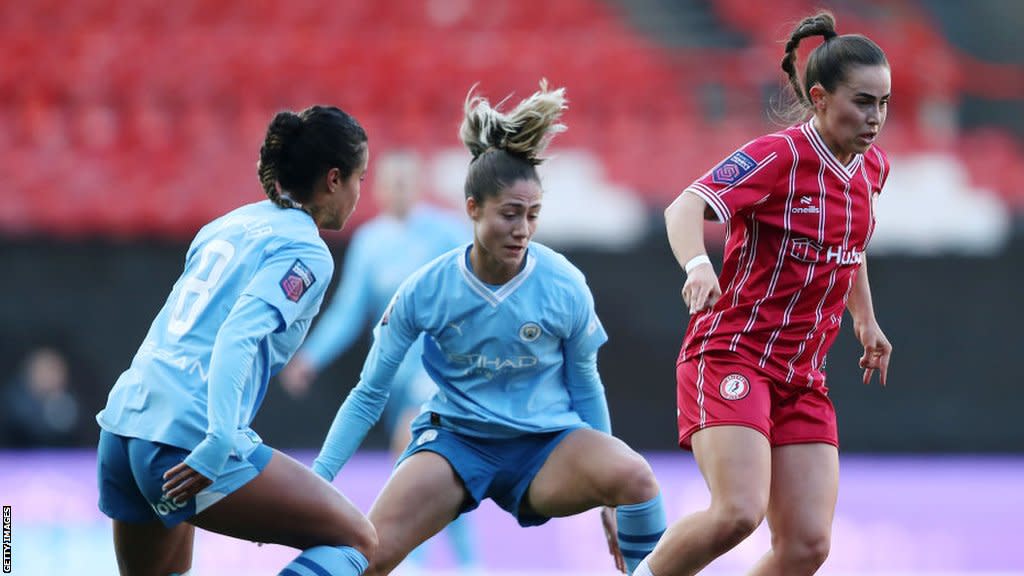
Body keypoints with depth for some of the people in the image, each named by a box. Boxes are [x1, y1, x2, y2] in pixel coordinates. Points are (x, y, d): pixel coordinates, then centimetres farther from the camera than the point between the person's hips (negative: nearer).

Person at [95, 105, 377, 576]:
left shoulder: (230, 225, 19)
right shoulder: (306, 254, -3)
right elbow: (238, 336, -19)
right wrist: (219, 444, -27)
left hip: (121, 427, 8)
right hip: (192, 436, -8)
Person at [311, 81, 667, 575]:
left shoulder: (565, 288, -11)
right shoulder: (424, 292, -11)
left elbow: (585, 387, 5)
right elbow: (369, 394, -1)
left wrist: (608, 496, 10)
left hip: (546, 447, 0)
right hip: (456, 439, 0)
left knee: (634, 477, -32)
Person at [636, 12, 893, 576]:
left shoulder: (872, 165, 9)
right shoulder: (778, 156, -14)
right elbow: (685, 208, -26)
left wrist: (866, 322, 29)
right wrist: (698, 265, -45)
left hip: (802, 378, 7)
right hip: (729, 355, -7)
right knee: (739, 512, -27)